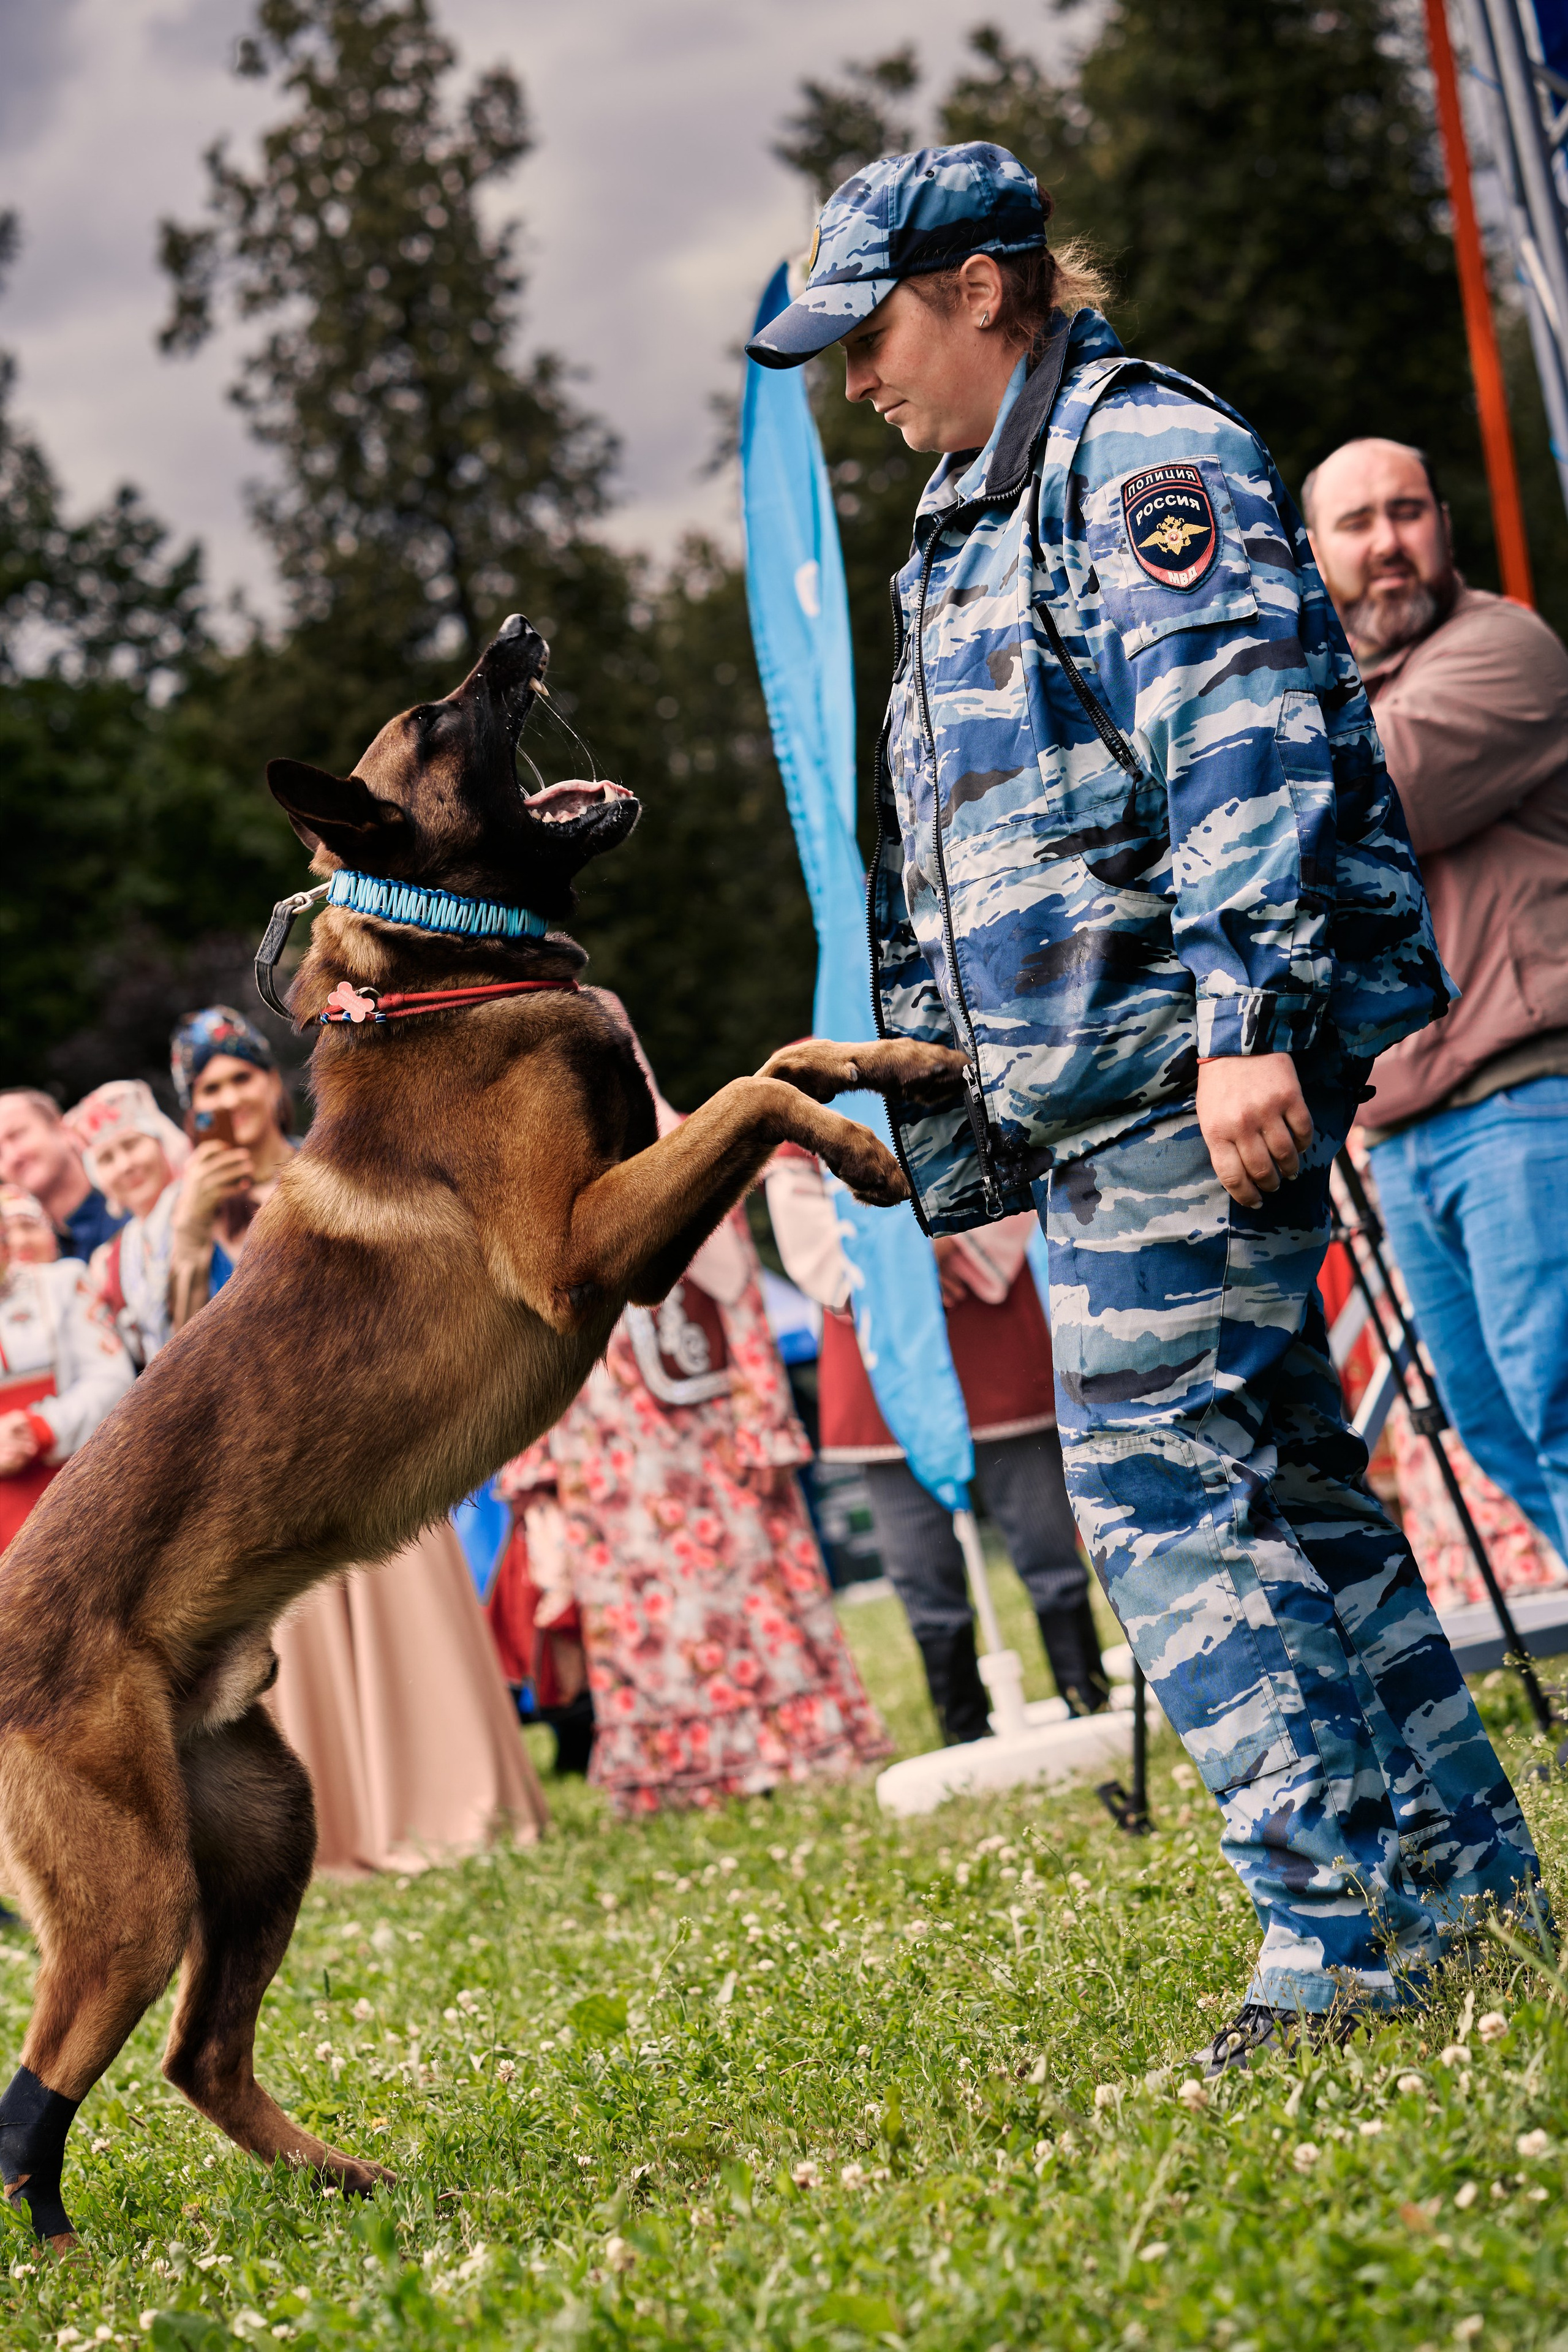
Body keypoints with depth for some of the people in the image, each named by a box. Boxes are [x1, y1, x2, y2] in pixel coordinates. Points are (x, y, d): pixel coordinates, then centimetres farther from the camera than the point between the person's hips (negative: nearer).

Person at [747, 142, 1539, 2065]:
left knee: (1162, 1487, -12)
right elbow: (941, 879, 27)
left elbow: (1248, 739, -19)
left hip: (1184, 1071, -10)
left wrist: (1249, 1017, -27)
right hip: (1092, 1098, 10)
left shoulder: (1145, 451, -6)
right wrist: (959, 1126, 26)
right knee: (1277, 1477, 12)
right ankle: (1470, 1879, 19)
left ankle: (1338, 1939, -8)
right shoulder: (982, 523, 25)